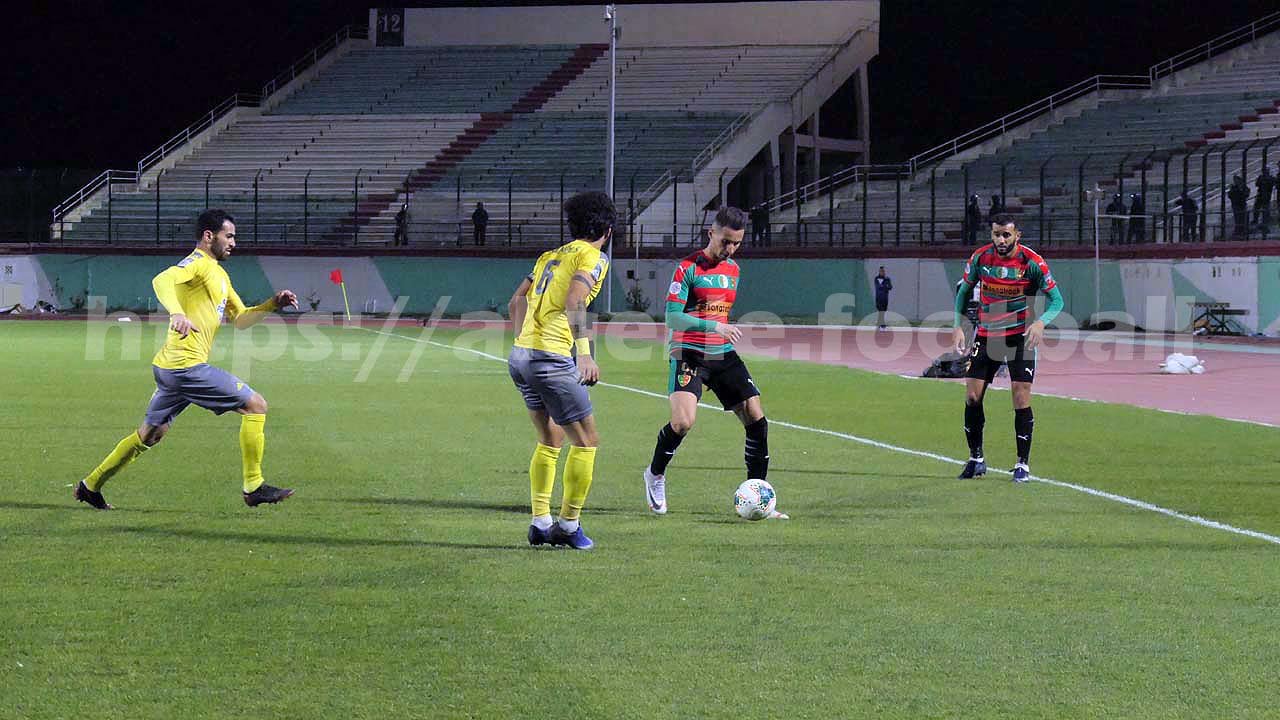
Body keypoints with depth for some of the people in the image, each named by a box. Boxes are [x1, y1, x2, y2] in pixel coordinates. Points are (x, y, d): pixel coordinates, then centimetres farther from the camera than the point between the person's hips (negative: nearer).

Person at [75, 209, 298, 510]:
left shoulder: (219, 274, 21)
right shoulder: (198, 264, -10)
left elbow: (240, 319, 26)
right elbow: (162, 280, -29)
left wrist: (272, 304, 11)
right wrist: (177, 313, -46)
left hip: (169, 368, 10)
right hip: (188, 365, -10)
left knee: (150, 434, 20)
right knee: (256, 405, -5)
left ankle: (90, 486, 26)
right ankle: (254, 487, -3)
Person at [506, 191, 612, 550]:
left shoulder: (551, 256, 18)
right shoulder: (593, 257, -4)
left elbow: (516, 302, 20)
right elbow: (573, 302, -21)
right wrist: (585, 353, -27)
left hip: (520, 354, 8)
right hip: (552, 358, -8)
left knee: (550, 440, 19)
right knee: (586, 441, 4)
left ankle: (540, 522, 16)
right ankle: (568, 525, 5)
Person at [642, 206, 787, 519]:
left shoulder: (733, 269, 14)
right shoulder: (688, 268, -8)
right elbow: (672, 318, -15)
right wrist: (714, 327, -24)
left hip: (723, 354, 7)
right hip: (689, 353, -6)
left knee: (756, 419, -3)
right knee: (684, 422, -24)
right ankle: (655, 475, 6)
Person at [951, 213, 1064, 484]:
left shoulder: (1032, 262, -13)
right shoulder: (980, 257, -5)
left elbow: (1056, 300, -7)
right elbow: (964, 291, 10)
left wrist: (1040, 323, -26)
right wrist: (958, 326, 0)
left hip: (1020, 337, -3)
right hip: (986, 336, 3)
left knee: (1021, 399, -8)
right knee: (972, 397, -1)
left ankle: (1023, 464, 4)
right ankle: (976, 459, 15)